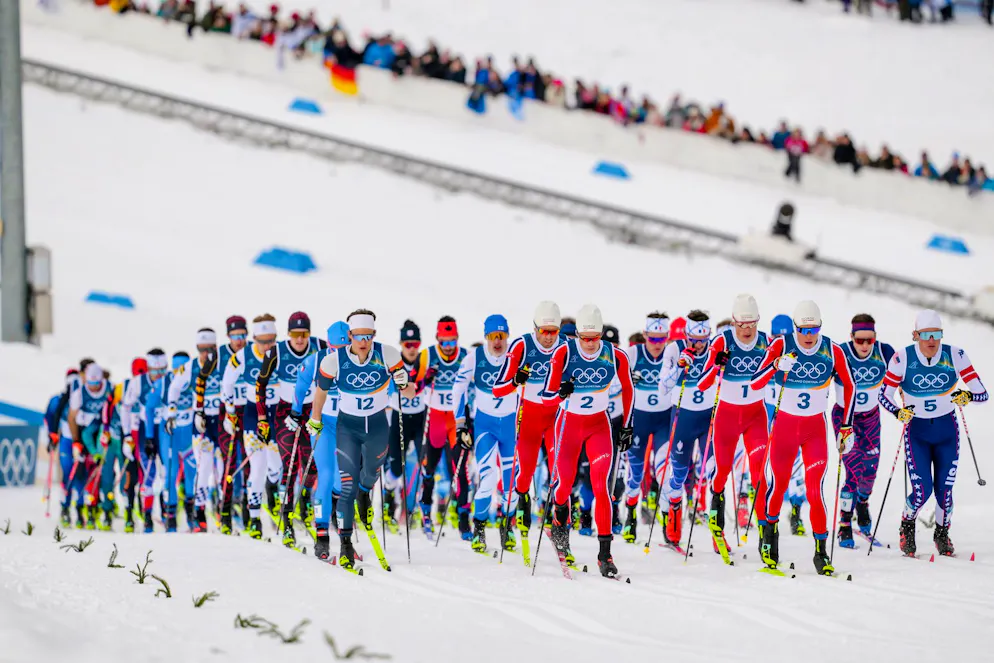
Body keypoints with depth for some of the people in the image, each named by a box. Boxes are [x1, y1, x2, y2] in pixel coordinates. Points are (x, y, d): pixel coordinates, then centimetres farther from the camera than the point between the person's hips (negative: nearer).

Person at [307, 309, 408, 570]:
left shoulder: (387, 355, -16)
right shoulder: (335, 360, -17)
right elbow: (321, 390, 2)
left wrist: (403, 382, -30)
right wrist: (315, 421, 12)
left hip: (377, 425, 2)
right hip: (347, 426, -2)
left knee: (370, 473, 23)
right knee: (348, 486, -9)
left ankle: (364, 495, 60)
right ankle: (345, 544, -5)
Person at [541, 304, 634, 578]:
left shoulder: (616, 357, -13)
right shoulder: (564, 353, -17)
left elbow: (628, 390, 5)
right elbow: (547, 394, -13)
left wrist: (627, 427, 5)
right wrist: (562, 392, -36)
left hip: (599, 425, 0)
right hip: (569, 423, 0)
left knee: (601, 485, -14)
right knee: (564, 482, 1)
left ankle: (605, 551, -13)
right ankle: (560, 522, 37)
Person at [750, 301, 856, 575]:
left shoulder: (833, 351, -9)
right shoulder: (781, 346, -12)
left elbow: (849, 387, 5)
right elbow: (755, 383, -17)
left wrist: (846, 427, 4)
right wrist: (777, 365, -35)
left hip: (815, 429, 0)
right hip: (784, 425, 0)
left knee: (814, 491, -10)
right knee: (778, 485, 7)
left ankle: (822, 552, -3)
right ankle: (769, 529, 35)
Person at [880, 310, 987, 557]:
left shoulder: (955, 355, -14)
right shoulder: (903, 358, -15)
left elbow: (982, 394, -12)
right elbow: (884, 394, -7)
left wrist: (967, 396, -34)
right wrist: (898, 412, -26)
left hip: (947, 432, 1)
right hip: (916, 431, -1)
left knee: (944, 490, 0)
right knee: (922, 491, -11)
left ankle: (942, 534, 29)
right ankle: (907, 525, 22)